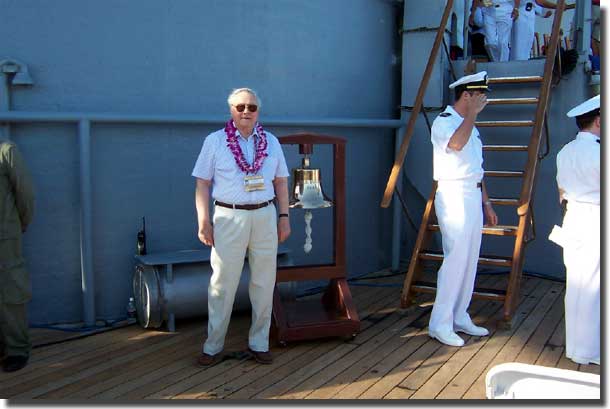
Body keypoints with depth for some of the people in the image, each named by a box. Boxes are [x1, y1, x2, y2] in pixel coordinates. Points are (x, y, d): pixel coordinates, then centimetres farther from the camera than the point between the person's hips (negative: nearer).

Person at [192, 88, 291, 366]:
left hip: (265, 217, 3)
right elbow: (202, 184, -1)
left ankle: (259, 343, 20)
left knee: (264, 284, 8)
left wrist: (284, 216, 6)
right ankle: (213, 346, 13)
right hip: (229, 217, -3)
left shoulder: (271, 142, 9)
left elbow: (281, 181, 12)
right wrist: (204, 222, -8)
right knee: (222, 284, 1)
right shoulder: (215, 141, 0)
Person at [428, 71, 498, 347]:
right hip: (453, 197, -9)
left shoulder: (470, 126, 20)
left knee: (470, 260, 11)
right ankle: (440, 323, -4)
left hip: (472, 197, 9)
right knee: (456, 259, -11)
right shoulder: (444, 121, -8)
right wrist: (472, 113, -20)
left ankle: (459, 317, 20)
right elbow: (456, 143, -32)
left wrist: (486, 202, 22)